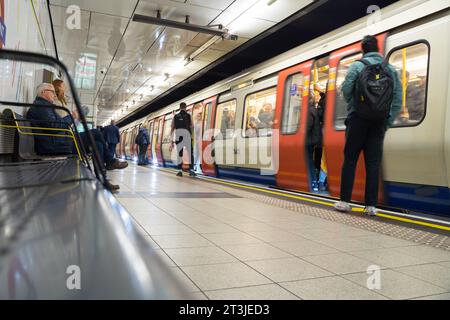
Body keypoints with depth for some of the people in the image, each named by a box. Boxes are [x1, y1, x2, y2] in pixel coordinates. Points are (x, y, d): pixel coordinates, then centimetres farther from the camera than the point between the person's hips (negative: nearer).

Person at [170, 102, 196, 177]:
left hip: (178, 136, 2)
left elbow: (172, 129, 10)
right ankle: (191, 170, -4)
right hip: (187, 135, -2)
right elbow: (192, 127, 1)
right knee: (190, 153, 5)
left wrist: (172, 140, 14)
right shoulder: (188, 116, 8)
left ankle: (180, 171, 5)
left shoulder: (175, 116, 14)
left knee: (179, 154, 9)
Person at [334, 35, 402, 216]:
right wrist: (388, 122, 9)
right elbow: (398, 100, 5)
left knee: (350, 159, 3)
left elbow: (346, 90, -8)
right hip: (380, 121, 3)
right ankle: (371, 206, 5)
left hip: (359, 118, -3)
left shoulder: (357, 66, 0)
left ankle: (345, 201, 3)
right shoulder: (391, 69, 10)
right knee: (373, 163, 4)